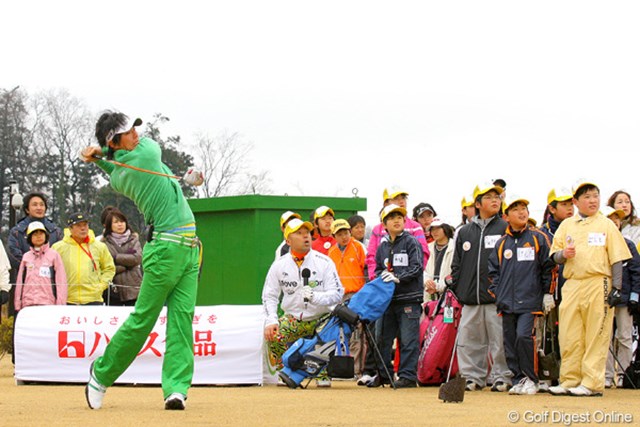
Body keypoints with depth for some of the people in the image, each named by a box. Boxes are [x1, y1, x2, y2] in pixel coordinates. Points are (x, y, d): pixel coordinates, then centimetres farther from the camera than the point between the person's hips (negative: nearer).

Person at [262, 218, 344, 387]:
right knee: (272, 335, -24)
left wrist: (315, 296, -31)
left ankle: (323, 373, 3)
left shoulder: (324, 262, -7)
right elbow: (269, 295, 2)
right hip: (292, 318, 2)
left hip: (320, 318, -1)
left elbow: (337, 294, -12)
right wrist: (270, 321, -14)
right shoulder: (279, 264, 1)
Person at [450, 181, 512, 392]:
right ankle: (472, 376, 13)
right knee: (468, 340, 5)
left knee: (499, 340, -4)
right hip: (470, 298, 4)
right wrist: (457, 288, 8)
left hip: (497, 297, -4)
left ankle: (501, 376, 4)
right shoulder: (465, 232, 16)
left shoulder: (505, 229, 4)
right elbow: (456, 264, 19)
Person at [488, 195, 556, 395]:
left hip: (530, 301, -4)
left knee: (524, 336, -17)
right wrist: (496, 292, 9)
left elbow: (549, 266, 5)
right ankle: (518, 379, 13)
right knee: (510, 341, 3)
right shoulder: (502, 243, 13)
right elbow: (493, 270, 20)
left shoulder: (538, 238, 4)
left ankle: (531, 380, -6)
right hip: (507, 302, 4)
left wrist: (548, 293, 1)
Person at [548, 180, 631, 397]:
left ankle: (592, 383, -3)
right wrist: (563, 254, -9)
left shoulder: (607, 225, 6)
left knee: (596, 337, -4)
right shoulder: (566, 226, 16)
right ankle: (569, 381, 9)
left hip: (598, 285, -3)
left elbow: (617, 259, 2)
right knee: (569, 337, 2)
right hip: (571, 286, 4)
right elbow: (555, 256, 15)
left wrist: (616, 288, -7)